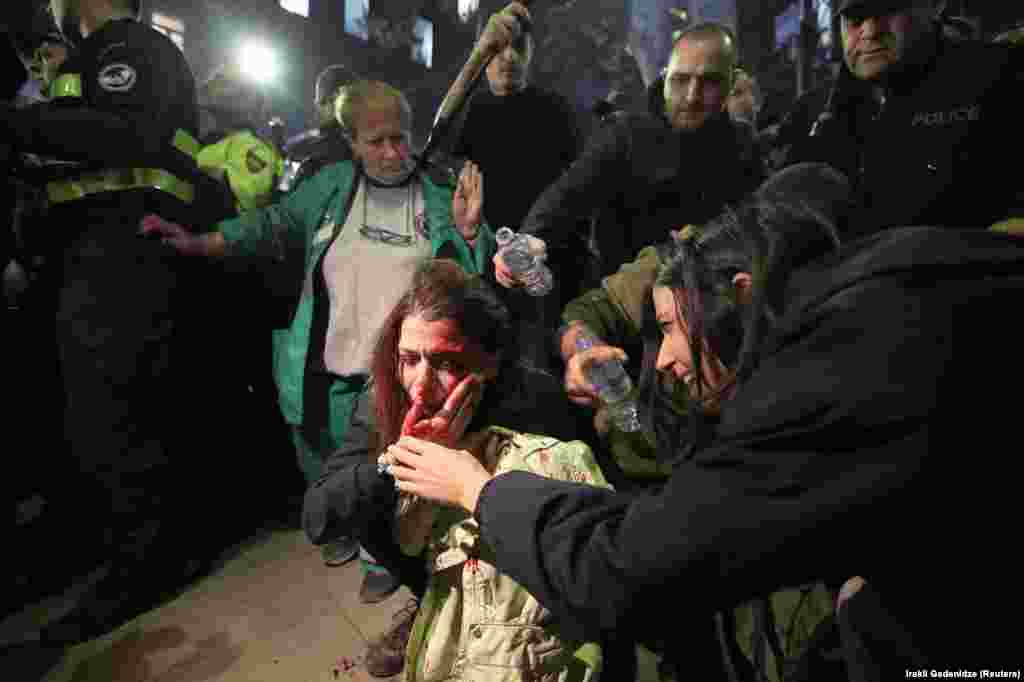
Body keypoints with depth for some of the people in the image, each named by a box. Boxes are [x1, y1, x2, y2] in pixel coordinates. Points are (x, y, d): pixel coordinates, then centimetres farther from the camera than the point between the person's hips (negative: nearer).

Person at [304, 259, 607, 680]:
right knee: (363, 507, -14)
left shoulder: (536, 401, -30)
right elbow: (317, 519, -25)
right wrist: (399, 460, -39)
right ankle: (434, 605, 12)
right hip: (441, 556, 4)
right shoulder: (385, 399, -21)